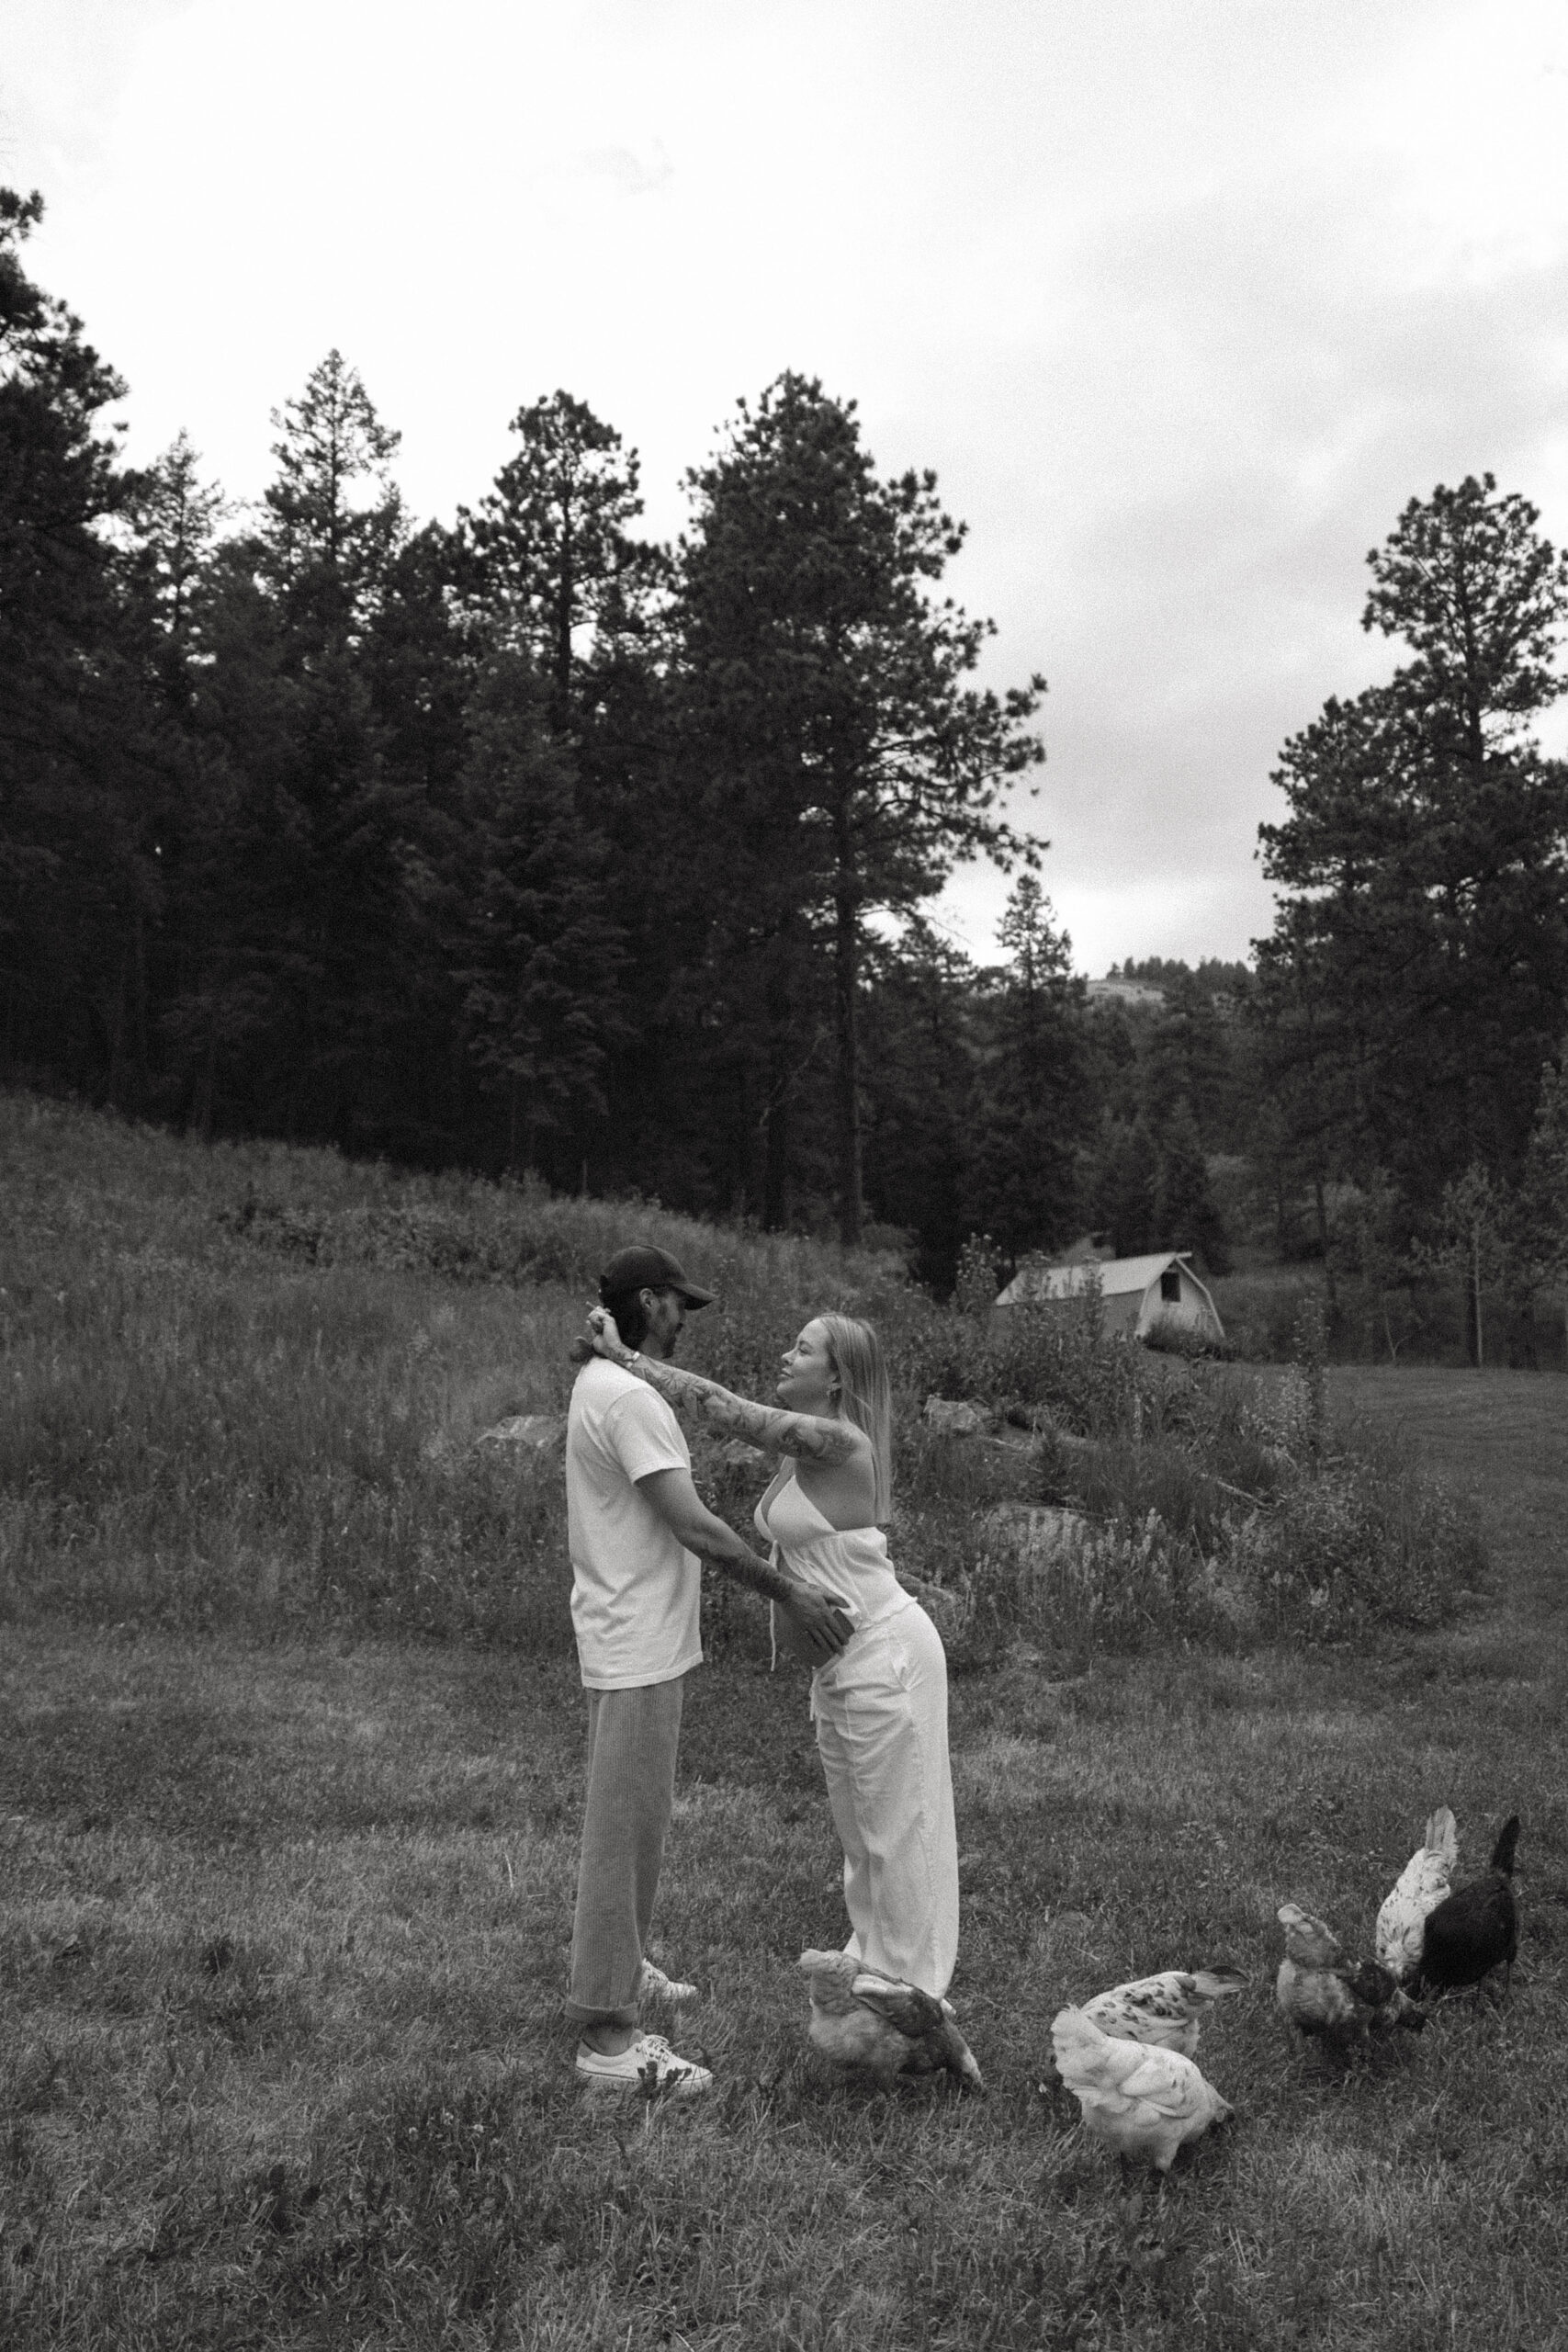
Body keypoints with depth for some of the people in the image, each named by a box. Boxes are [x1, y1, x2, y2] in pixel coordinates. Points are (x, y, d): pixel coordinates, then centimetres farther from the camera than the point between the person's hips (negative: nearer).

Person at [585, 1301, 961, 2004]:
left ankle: (909, 1986, 19)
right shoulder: (803, 1445, 7)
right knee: (857, 1823, 21)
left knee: (895, 1822, 5)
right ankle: (871, 1960, 37)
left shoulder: (837, 1441, -22)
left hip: (883, 1653, -10)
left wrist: (622, 1354, -19)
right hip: (841, 1658, 10)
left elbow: (720, 1406, -23)